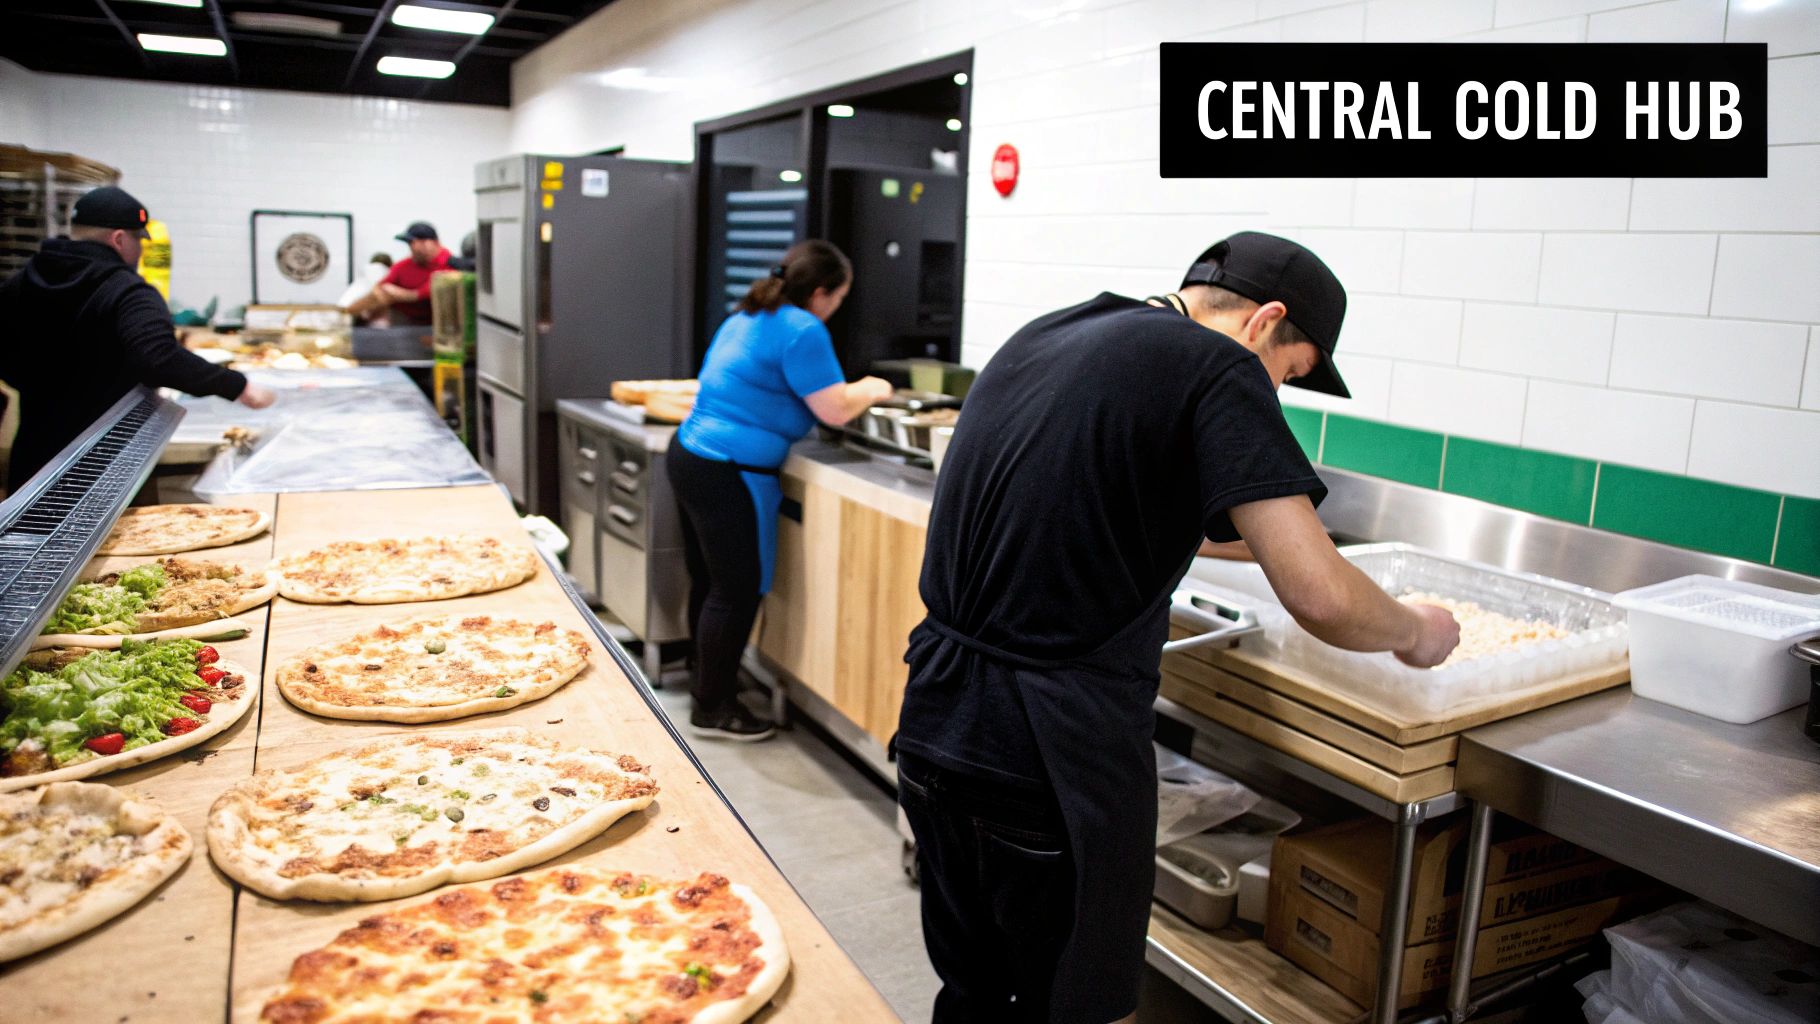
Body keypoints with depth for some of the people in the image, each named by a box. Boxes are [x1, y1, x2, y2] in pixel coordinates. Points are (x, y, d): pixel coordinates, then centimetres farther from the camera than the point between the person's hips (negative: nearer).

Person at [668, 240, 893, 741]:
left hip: (690, 455, 10)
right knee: (737, 591, 0)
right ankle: (712, 709, 10)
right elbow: (836, 411, -14)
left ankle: (706, 683, 32)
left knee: (708, 581, 19)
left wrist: (853, 392, 25)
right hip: (729, 474, -10)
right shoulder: (802, 330, -14)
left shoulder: (749, 317, 16)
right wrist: (870, 390, 7)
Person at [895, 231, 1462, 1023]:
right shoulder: (1218, 369, -10)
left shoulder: (1040, 337, 14)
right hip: (1056, 753, -7)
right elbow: (1321, 599, -16)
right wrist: (1414, 632, 4)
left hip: (934, 721, 8)